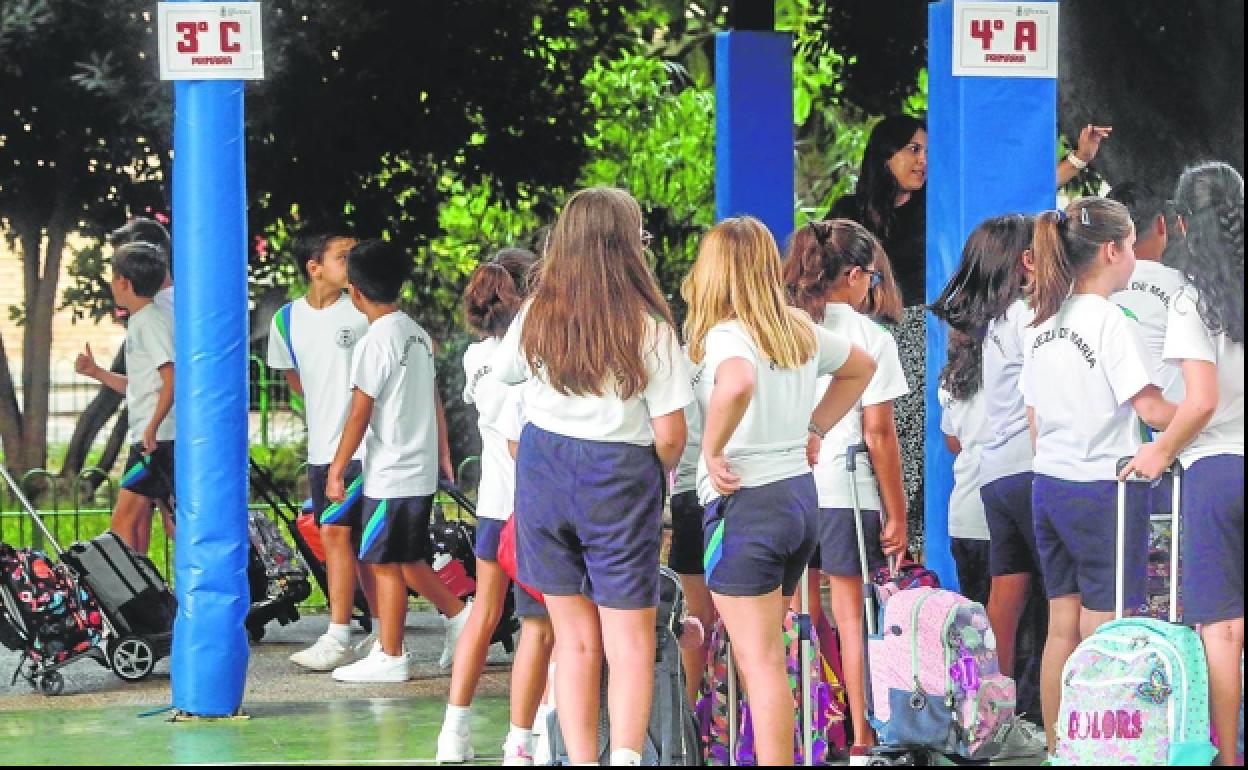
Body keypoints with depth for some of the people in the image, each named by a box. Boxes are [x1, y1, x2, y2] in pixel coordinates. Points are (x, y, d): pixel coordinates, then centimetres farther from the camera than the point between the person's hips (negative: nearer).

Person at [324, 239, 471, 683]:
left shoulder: (374, 344, -17)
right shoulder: (418, 335, 9)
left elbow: (359, 414, -16)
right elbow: (434, 401, 15)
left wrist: (337, 468, -9)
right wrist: (443, 454, 22)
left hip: (388, 475, -8)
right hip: (422, 470, 8)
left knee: (385, 563, 0)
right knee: (408, 560, 19)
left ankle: (389, 656, 4)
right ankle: (459, 615, 19)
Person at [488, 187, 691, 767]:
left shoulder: (537, 316, 0)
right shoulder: (648, 326, -10)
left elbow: (501, 372, 21)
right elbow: (669, 432, -10)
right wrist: (657, 479, 10)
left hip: (544, 474, 3)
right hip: (619, 479, -3)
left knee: (575, 639, 10)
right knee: (631, 641, 3)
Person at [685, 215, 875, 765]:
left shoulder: (726, 336, -15)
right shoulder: (802, 331, 8)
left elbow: (738, 382, -38)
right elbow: (861, 367, 26)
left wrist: (713, 451, -24)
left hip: (745, 503, -8)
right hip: (801, 495, 8)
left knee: (760, 663, -6)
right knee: (762, 658, 18)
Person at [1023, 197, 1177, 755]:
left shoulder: (1042, 327, 10)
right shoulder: (1110, 322, -14)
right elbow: (1152, 410, -19)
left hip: (1049, 488, 8)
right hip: (1104, 491, -8)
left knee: (1062, 630, 12)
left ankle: (1057, 750, 15)